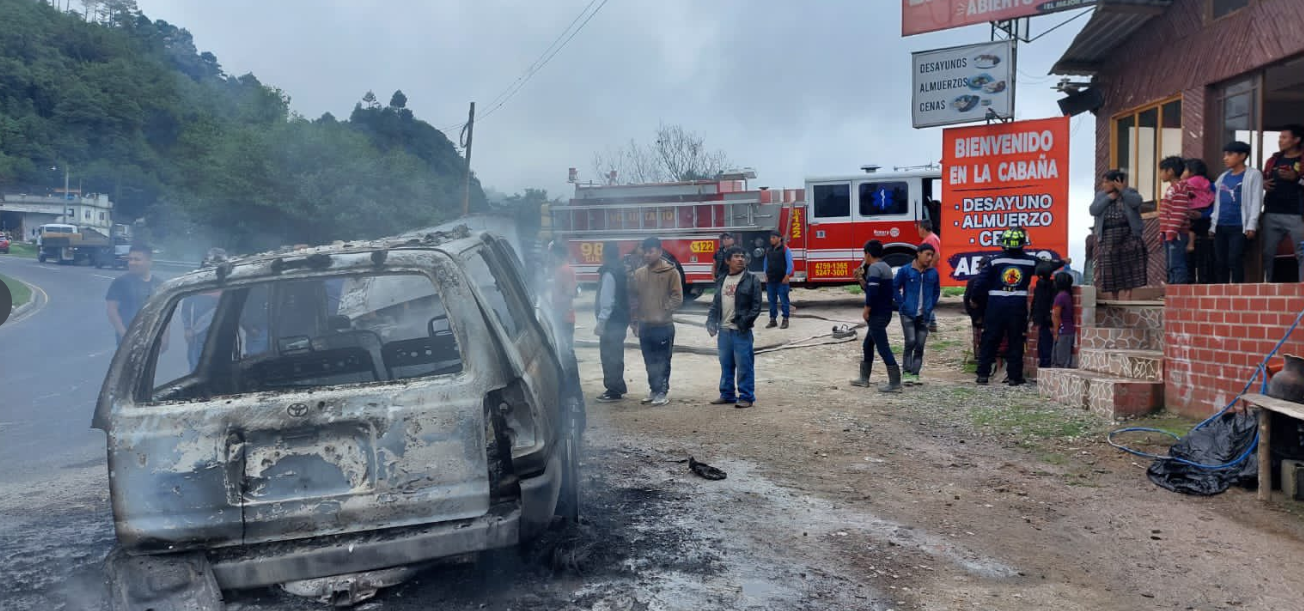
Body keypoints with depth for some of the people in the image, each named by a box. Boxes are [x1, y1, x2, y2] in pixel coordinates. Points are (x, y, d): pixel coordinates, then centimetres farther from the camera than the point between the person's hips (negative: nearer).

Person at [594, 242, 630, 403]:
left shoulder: (608, 274, -17)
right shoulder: (621, 271, 13)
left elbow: (607, 301, -22)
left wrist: (601, 321, -21)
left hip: (611, 321, -10)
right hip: (621, 319, 10)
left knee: (609, 356, -5)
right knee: (616, 355, 18)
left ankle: (614, 391, -3)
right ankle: (618, 387, 26)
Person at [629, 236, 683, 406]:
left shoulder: (671, 272, -4)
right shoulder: (639, 274, 9)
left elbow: (677, 298, -7)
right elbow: (633, 298, 13)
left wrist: (663, 312, -13)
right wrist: (634, 321, 8)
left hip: (664, 325, -5)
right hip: (645, 326, 5)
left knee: (662, 361, 0)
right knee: (650, 362, 12)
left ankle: (663, 392, 9)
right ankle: (654, 390, 23)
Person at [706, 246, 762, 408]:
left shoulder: (751, 281, -3)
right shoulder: (721, 281, 13)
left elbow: (756, 305, -7)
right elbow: (715, 304, 17)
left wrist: (746, 320, -17)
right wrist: (711, 321, 4)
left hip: (741, 331, -5)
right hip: (724, 331, 5)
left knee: (744, 366, -2)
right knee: (726, 365, 14)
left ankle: (746, 397, 7)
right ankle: (727, 394, 25)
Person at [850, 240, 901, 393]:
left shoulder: (874, 268, -16)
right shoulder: (885, 267, 15)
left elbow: (872, 292, -25)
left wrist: (866, 311, -16)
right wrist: (863, 276, 17)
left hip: (877, 314, -10)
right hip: (885, 313, 10)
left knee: (883, 347, -9)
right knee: (868, 344, 19)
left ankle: (895, 383, -10)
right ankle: (864, 378, 26)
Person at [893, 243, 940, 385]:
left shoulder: (933, 273, 7)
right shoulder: (905, 270, -5)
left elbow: (937, 291, 19)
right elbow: (894, 287, 0)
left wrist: (931, 306, 8)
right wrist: (902, 303, -6)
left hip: (924, 316, 4)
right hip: (908, 314, -4)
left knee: (920, 345, 4)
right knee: (910, 342, -13)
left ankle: (915, 374, 11)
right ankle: (906, 372, -5)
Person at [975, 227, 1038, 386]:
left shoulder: (996, 261, -4)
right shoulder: (1030, 261, -1)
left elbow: (982, 283, -3)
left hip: (996, 305, 0)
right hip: (1018, 306, 0)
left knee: (990, 339, 6)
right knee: (1015, 341, 7)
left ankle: (983, 374, 6)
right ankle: (1014, 376, 7)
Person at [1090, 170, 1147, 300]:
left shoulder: (1130, 192, 7)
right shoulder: (1100, 195, 13)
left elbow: (1136, 202, -15)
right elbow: (1093, 211, -2)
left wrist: (1122, 190, -9)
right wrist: (1109, 198, -6)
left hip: (1128, 237, -2)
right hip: (1108, 239, 3)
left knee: (1126, 271, -6)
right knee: (1110, 272, 1)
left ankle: (1125, 301, -6)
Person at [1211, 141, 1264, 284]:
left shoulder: (1253, 175, 1)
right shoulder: (1223, 177, 18)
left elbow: (1256, 201, -6)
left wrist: (1251, 225, -14)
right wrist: (1212, 225, 12)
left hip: (1239, 227, -6)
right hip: (1220, 226, 6)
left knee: (1234, 261, -11)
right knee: (1220, 263, 4)